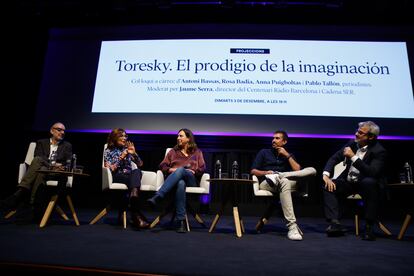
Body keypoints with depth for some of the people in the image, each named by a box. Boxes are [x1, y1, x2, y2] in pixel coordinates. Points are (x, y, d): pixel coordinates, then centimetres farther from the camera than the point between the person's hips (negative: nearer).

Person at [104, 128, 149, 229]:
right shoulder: (108, 151, 14)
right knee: (135, 178, -36)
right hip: (117, 177, -3)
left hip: (130, 175, 3)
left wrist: (134, 153, 3)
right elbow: (109, 169, 0)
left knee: (137, 171, -35)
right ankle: (136, 214, -46)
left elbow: (140, 164, 20)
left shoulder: (126, 149, 22)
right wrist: (121, 158, -7)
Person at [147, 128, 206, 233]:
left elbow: (202, 169, 12)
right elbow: (162, 166, 18)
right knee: (180, 183, -40)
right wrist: (172, 170, -2)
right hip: (175, 179, 1)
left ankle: (157, 197, -50)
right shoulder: (173, 151, 28)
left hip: (191, 180, -1)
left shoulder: (197, 152, 24)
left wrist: (192, 171, -6)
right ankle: (181, 221, -45)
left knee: (180, 170, -39)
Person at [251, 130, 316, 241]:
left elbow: (298, 170, 4)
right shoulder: (264, 152, 18)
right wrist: (265, 172, -11)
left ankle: (277, 176, -33)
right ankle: (292, 227, -44)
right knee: (285, 182, -41)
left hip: (284, 181, 3)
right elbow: (253, 171, 8)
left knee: (312, 170, -17)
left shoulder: (289, 155, 23)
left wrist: (287, 155, 1)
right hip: (266, 183, -3)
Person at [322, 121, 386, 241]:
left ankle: (369, 227, -27)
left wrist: (353, 157, -30)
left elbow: (372, 173, -28)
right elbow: (334, 158, 3)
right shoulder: (352, 144, 1)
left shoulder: (379, 151, -14)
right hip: (348, 182, 5)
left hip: (367, 185, -5)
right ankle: (335, 223, -24)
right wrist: (326, 175, -13)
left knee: (369, 182, -37)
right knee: (328, 186, -18)